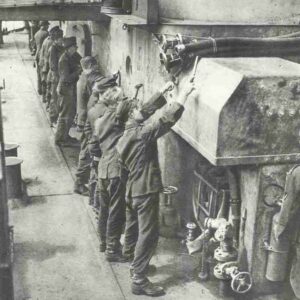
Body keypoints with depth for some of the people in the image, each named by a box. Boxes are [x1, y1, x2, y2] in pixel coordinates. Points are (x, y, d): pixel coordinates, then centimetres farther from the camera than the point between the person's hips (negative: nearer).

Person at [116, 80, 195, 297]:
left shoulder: (130, 128, 2)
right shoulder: (142, 134, -24)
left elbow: (146, 109, 13)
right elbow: (168, 119, -29)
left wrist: (163, 92, 12)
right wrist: (184, 94, -22)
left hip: (133, 190, 10)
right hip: (145, 191, -10)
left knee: (134, 228, 24)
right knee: (148, 234, -4)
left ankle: (135, 264, 43)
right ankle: (139, 280, 0)